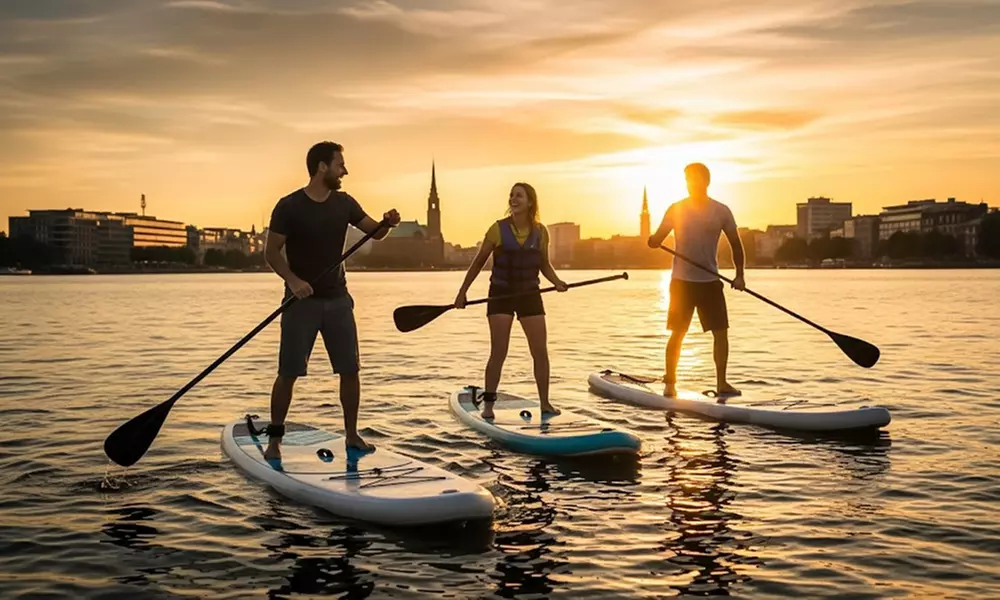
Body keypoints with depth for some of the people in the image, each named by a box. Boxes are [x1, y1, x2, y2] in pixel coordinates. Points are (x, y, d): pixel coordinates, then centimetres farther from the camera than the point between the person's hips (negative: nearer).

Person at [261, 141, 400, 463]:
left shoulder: (344, 203, 5)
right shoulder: (289, 206, -9)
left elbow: (374, 232, 9)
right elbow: (271, 252, -7)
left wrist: (387, 222, -14)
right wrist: (292, 280, -23)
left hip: (337, 299, 4)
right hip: (301, 300, -4)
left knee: (350, 370, 3)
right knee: (288, 372, -3)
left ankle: (352, 434, 17)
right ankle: (274, 438, 11)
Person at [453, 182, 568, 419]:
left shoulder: (540, 232, 0)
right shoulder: (498, 229, -7)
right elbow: (479, 262, 1)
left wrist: (556, 281, -7)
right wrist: (462, 292, 1)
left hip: (530, 295, 3)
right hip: (501, 294, -2)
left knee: (541, 352, 2)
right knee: (498, 352, -6)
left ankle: (545, 403, 14)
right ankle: (488, 404, 4)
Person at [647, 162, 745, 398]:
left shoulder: (721, 211, 0)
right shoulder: (676, 209, -1)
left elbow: (735, 243, 5)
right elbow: (657, 239, -2)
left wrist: (739, 275, -4)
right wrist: (651, 239, -27)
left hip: (710, 281, 1)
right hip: (681, 281, -1)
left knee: (721, 332, -2)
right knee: (677, 333, 2)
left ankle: (721, 383, 6)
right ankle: (669, 383, 12)